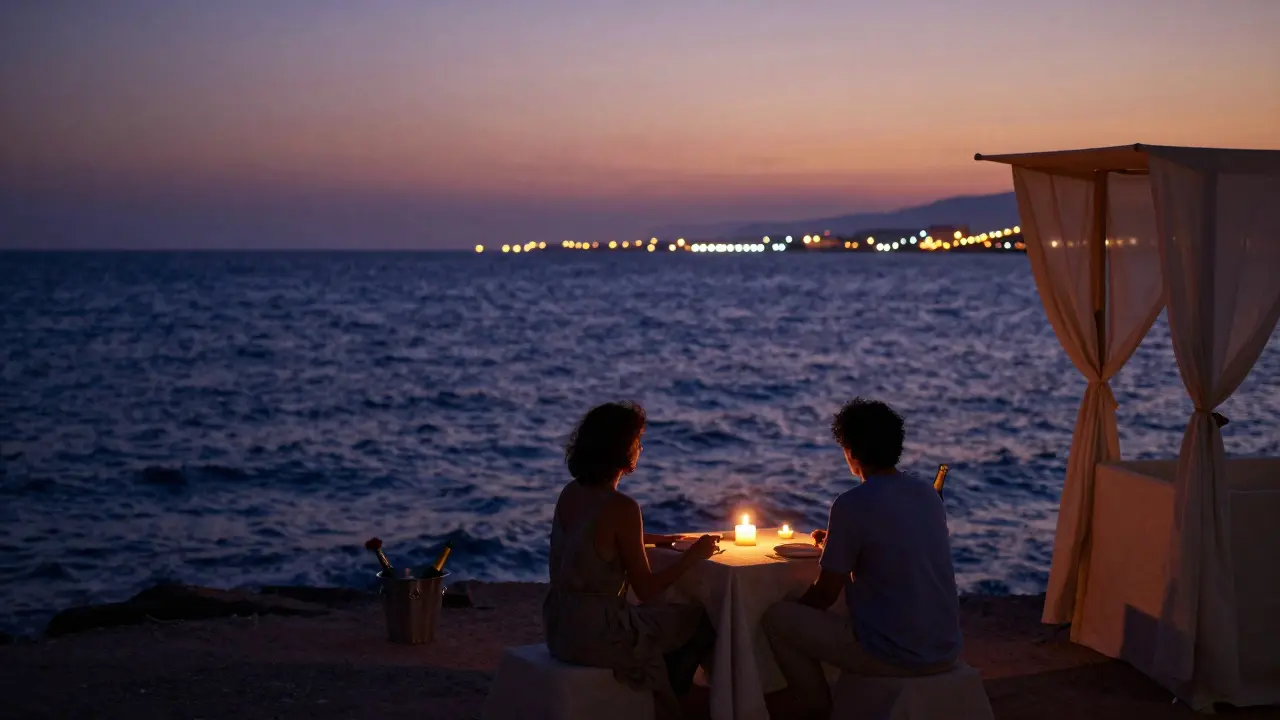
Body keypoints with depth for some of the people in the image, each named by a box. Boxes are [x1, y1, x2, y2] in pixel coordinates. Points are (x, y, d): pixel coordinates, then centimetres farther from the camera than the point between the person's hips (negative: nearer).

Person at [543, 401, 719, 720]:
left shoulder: (570, 493, 3)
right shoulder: (621, 508, -21)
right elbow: (646, 589, -15)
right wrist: (693, 554, -4)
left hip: (561, 626, 8)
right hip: (594, 635, -8)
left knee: (661, 615, 30)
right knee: (702, 622, 12)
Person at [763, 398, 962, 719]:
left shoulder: (852, 504, -15)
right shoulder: (928, 493, 5)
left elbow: (825, 595, -8)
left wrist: (795, 607, 13)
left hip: (893, 656, -7)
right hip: (946, 651, 7)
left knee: (777, 618, 7)